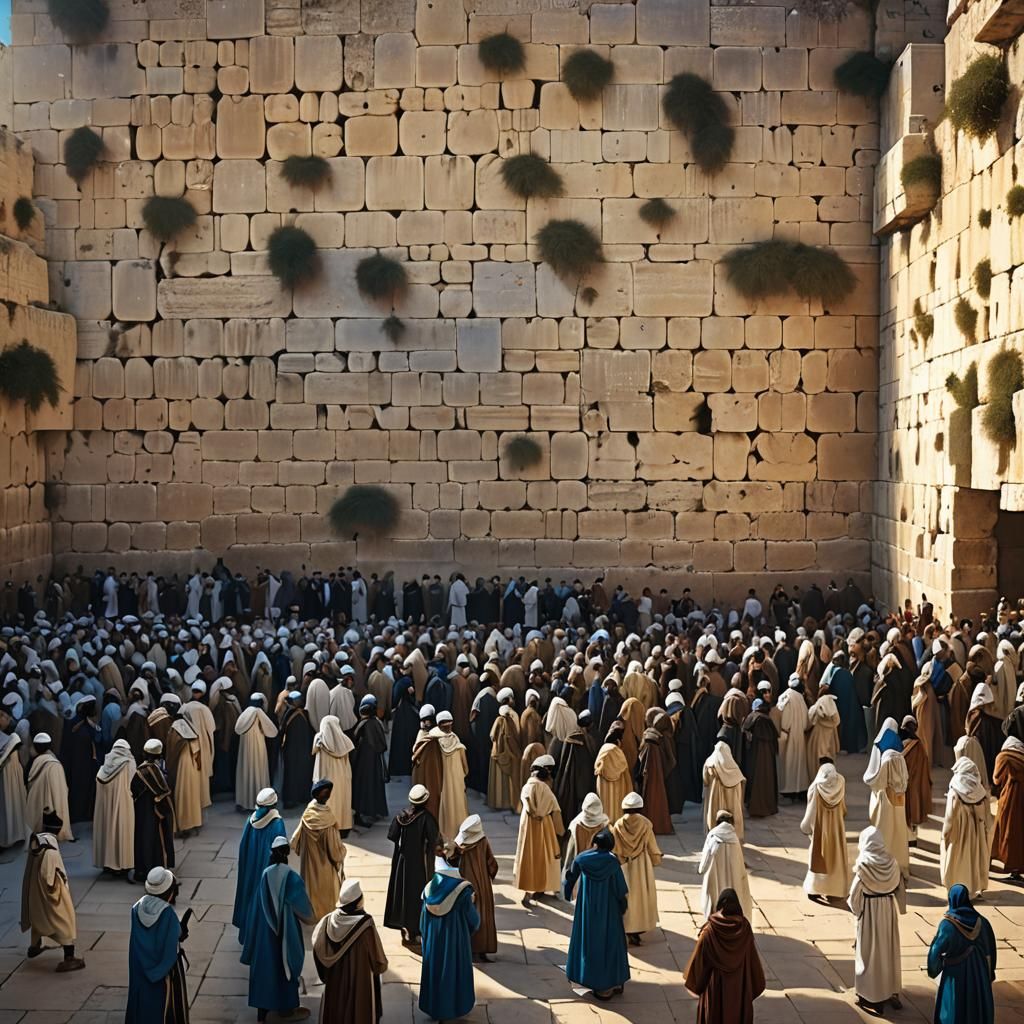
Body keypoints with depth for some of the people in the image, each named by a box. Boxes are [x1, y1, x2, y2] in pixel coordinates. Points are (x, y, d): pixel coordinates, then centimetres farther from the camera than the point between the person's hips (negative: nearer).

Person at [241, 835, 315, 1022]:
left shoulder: (265, 875, -8)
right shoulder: (291, 877, -18)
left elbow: (259, 906, -1)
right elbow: (303, 908, -10)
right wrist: (308, 917, 10)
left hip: (266, 929, 3)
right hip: (286, 930, -3)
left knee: (265, 962, 15)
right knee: (284, 965, 11)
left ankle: (264, 1004, 25)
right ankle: (285, 1008, 21)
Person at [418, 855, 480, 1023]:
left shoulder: (430, 889, -11)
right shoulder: (463, 891, -22)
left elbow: (423, 922, -1)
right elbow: (473, 920, -11)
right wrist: (472, 904, 9)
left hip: (433, 939, 3)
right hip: (455, 939, -3)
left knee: (435, 970, 19)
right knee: (455, 971, 15)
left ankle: (434, 1006, 30)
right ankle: (456, 1006, 27)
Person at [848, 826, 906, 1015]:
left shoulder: (864, 864, -20)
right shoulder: (891, 861, -5)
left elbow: (855, 893, -16)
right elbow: (900, 888, 2)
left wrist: (854, 907, 3)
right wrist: (898, 908, 13)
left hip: (869, 910, -5)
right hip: (889, 909, 5)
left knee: (870, 951, 7)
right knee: (889, 948, 18)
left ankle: (871, 996, 13)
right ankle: (891, 991, 27)